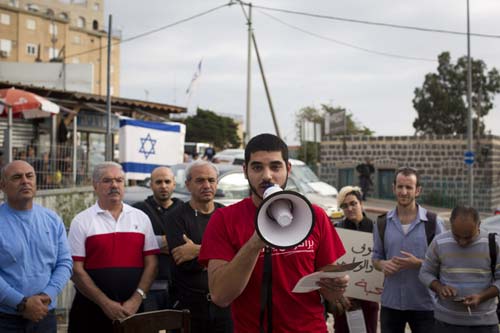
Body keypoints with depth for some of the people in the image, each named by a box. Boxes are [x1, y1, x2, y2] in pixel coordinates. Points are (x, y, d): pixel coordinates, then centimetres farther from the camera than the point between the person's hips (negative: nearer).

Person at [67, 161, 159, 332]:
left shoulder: (141, 218, 8)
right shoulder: (81, 221, 0)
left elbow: (151, 263, 4)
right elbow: (76, 270, -5)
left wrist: (136, 299, -7)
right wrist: (105, 303, -11)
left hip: (133, 309, 2)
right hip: (91, 310, -2)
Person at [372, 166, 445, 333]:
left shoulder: (433, 222, -5)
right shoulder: (382, 223, 5)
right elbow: (376, 257, 12)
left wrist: (418, 263, -20)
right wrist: (383, 265, -11)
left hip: (424, 304, -2)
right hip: (390, 303, 3)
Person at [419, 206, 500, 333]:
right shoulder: (439, 243, -3)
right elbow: (426, 273, 6)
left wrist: (481, 297, -20)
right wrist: (439, 288, -14)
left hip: (484, 322, -1)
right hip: (447, 321, 1)